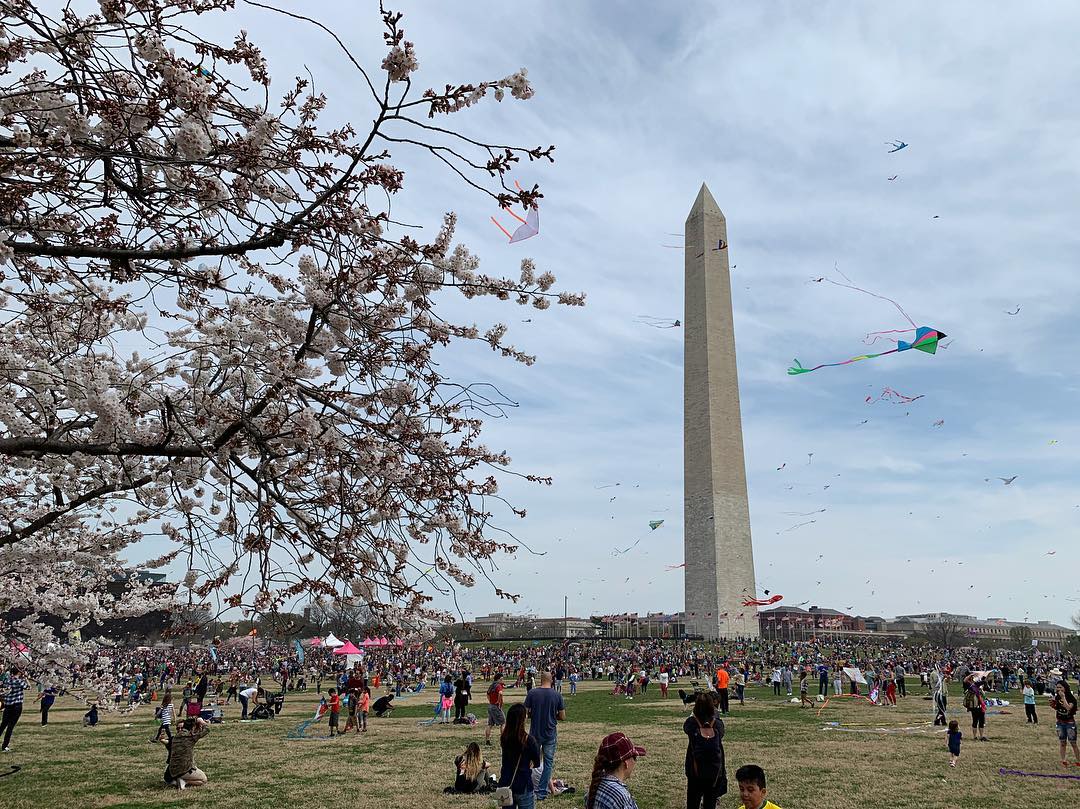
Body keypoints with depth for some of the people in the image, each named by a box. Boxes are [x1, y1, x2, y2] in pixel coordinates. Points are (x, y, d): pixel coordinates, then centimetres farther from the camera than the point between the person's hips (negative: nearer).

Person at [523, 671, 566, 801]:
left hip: (535, 733, 0)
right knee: (548, 762, 11)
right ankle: (542, 792, 12)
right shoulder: (557, 695, -8)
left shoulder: (532, 693, -9)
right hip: (551, 734, 0)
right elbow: (562, 716, -3)